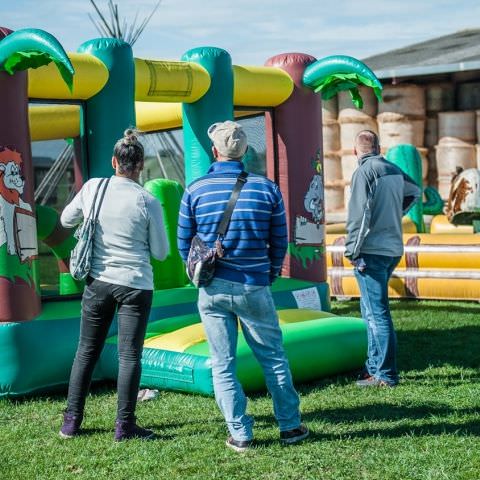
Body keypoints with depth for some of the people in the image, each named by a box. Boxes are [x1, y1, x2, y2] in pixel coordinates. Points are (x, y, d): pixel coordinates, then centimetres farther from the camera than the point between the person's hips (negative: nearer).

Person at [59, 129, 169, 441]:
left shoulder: (92, 188, -4)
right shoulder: (148, 202, -11)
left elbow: (66, 220, 12)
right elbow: (161, 252, -3)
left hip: (98, 281, 3)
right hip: (135, 285, -3)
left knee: (86, 352, 14)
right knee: (129, 356, 4)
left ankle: (71, 422, 18)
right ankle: (125, 426, 6)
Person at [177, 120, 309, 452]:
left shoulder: (195, 191, -2)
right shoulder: (267, 189, -3)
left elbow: (184, 243, 4)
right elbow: (280, 242, 4)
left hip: (212, 290, 0)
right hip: (254, 288, 0)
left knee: (223, 365, 8)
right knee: (274, 359, 12)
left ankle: (240, 435, 11)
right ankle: (290, 427, 19)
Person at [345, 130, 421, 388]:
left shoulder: (364, 171, -11)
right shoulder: (394, 170, 12)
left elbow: (359, 215, -19)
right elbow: (415, 192, 32)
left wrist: (352, 251, -13)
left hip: (372, 250, -8)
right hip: (393, 249, 8)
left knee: (377, 313, -4)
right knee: (372, 309, 18)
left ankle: (385, 375, -2)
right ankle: (374, 366, 24)